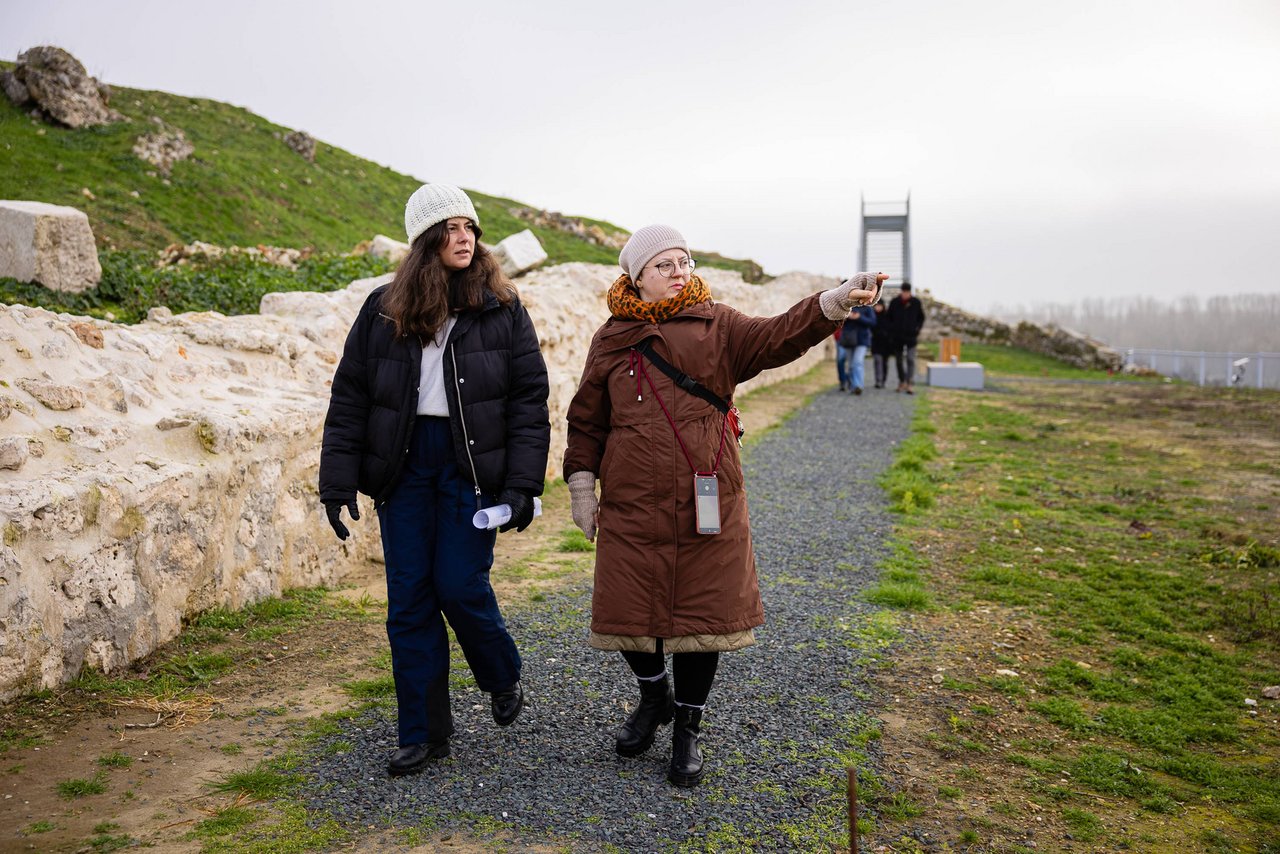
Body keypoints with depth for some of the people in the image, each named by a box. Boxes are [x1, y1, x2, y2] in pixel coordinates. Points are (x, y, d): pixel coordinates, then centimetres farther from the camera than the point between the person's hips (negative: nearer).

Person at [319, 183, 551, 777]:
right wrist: (337, 484, -1)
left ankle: (504, 680, 27)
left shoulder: (502, 309, 0)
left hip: (472, 466, -2)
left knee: (460, 586, -5)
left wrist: (522, 483, -10)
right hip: (405, 466, 3)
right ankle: (424, 734, 18)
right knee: (409, 599, 4)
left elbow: (530, 398, -2)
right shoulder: (384, 310, 4)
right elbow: (349, 399, 5)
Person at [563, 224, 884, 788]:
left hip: (707, 505, -1)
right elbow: (587, 420, 11)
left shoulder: (716, 327, 3)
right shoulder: (611, 340, 6)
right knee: (630, 611, 8)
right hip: (631, 508, 1)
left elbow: (775, 337, -14)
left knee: (701, 613, 6)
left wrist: (834, 303, -30)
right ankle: (654, 697, 39)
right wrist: (581, 487, 6)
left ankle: (687, 730, 27)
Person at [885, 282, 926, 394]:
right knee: (898, 360, 10)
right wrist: (892, 330, 1)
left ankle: (911, 385, -18)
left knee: (910, 359, -12)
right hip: (897, 336, 2)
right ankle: (902, 382, 25)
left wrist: (917, 329, 1)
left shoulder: (916, 303, -1)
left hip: (911, 336, -2)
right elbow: (888, 317, 10)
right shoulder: (894, 303, 0)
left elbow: (921, 318, 12)